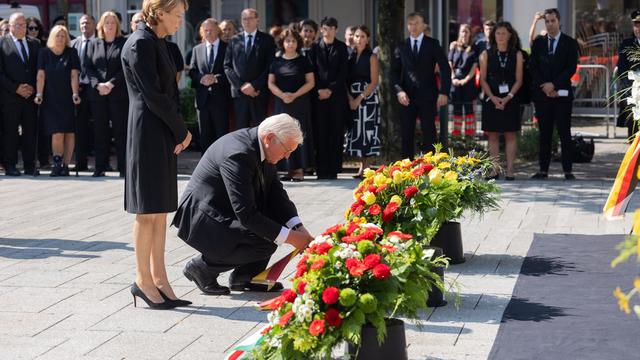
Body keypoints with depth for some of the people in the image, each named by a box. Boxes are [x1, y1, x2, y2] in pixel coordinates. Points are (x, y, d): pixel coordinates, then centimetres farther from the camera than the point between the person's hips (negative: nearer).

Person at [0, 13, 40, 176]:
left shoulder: (35, 44, 15)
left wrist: (34, 88, -1)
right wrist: (16, 88, -10)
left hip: (31, 95, 3)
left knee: (30, 131, 3)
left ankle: (30, 165, 9)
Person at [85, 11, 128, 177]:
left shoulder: (124, 43, 4)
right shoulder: (94, 44, 13)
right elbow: (89, 67, 7)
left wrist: (111, 84, -13)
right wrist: (98, 84, -9)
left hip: (119, 93, -3)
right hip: (98, 94, 3)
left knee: (121, 131, -3)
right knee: (100, 131, 4)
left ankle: (123, 168, -2)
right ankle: (100, 167, 8)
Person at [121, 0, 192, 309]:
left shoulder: (156, 43, 15)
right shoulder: (140, 44, -13)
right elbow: (153, 96, -17)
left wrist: (179, 131, 3)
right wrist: (181, 130, -8)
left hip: (164, 135, 9)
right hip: (148, 134, -9)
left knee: (160, 210, 10)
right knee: (148, 210, -3)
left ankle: (158, 278, 14)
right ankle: (143, 280, 6)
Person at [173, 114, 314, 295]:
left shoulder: (260, 146, 0)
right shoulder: (238, 154, -29)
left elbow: (275, 190, 6)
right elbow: (246, 214, -30)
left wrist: (299, 228, -7)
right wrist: (289, 237, -27)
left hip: (224, 212, 10)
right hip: (201, 219, -10)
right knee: (266, 244, -23)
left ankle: (244, 277, 8)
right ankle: (202, 267, -4)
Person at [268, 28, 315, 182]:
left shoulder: (303, 61, 3)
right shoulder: (276, 62, 9)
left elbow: (311, 82, -2)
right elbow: (271, 83, 6)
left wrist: (295, 95, -13)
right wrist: (282, 95, -12)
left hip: (300, 102, -2)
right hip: (281, 102, 2)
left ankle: (299, 170, -5)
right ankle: (289, 169, 3)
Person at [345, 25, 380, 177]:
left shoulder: (371, 57, -1)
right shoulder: (350, 56, 11)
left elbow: (374, 82, -7)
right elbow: (346, 80, 8)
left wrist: (360, 98, -14)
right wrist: (350, 98, -7)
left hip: (367, 97, -4)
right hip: (352, 99, 4)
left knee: (366, 129, -6)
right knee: (356, 130, 3)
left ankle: (365, 168, -4)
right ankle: (362, 166, 8)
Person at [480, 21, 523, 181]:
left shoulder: (516, 55, 4)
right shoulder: (486, 54, 5)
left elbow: (519, 80, 1)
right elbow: (482, 79, 2)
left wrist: (508, 97, -13)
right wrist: (493, 98, -12)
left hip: (510, 100, -1)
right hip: (491, 100, 1)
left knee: (510, 135, -1)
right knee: (493, 135, 2)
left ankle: (510, 170, 1)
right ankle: (495, 170, 7)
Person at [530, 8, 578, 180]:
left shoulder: (570, 43, 3)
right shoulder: (538, 43, 11)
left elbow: (571, 68, -4)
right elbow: (534, 68, 6)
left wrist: (554, 85, -12)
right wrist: (544, 86, -7)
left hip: (562, 93, -3)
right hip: (542, 94, 3)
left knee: (564, 132, -4)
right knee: (544, 133, 5)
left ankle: (568, 170, -3)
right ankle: (543, 170, 8)